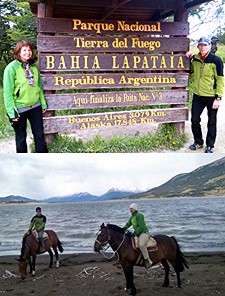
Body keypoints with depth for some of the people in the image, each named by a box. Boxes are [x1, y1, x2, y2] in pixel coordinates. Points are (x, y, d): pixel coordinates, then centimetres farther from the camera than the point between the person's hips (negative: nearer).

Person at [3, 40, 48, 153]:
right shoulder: (11, 68, -13)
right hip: (20, 108, -5)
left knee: (39, 134, 13)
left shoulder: (34, 66, 3)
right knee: (21, 137, 10)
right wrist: (12, 112, -15)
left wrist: (43, 103, 11)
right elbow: (8, 91, -13)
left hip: (35, 106, 5)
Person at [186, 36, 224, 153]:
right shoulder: (195, 59, 4)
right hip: (198, 95, 5)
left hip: (211, 96, -4)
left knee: (211, 122, 7)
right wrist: (189, 59, 6)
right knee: (194, 120, 9)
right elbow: (191, 71, 23)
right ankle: (198, 142, 29)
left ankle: (210, 145, 21)